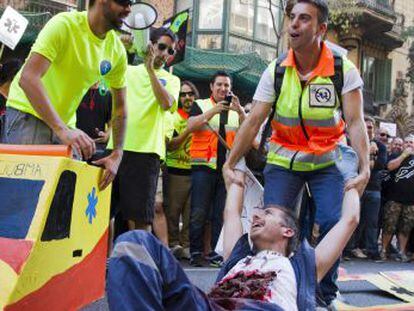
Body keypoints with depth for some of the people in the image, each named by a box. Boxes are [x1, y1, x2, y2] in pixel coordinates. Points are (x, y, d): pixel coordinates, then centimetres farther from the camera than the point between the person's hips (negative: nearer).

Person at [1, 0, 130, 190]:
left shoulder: (117, 50, -2)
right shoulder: (64, 25, -21)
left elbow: (120, 107, 7)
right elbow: (28, 78, -32)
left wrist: (117, 155, -4)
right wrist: (62, 130, -41)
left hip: (61, 123, 6)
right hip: (27, 113, -6)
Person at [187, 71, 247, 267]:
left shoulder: (237, 110, 16)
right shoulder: (200, 105, 9)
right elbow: (191, 125, -8)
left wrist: (239, 110, -15)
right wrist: (214, 111, -18)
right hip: (205, 166, -3)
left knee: (221, 214, 4)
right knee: (199, 212, -4)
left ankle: (216, 253, 9)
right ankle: (196, 252, 2)